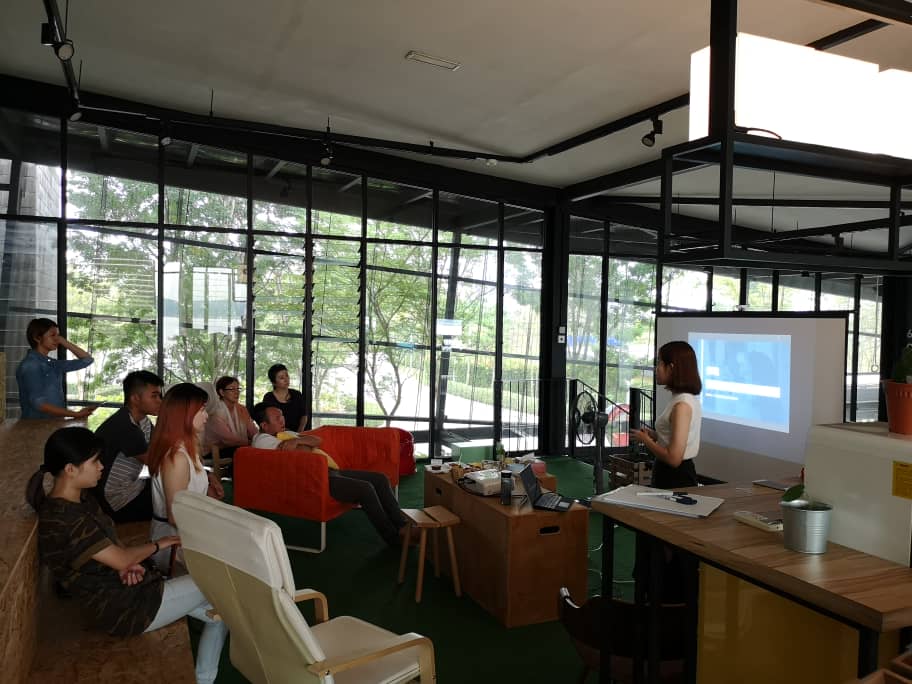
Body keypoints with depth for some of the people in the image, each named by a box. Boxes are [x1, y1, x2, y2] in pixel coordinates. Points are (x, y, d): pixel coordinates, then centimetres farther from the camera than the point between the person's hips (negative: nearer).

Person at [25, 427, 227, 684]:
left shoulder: (82, 499, 4)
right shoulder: (62, 520, -26)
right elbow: (120, 559, -22)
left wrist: (130, 564, -12)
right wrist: (159, 544, -4)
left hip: (124, 587, 9)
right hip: (125, 609, -9)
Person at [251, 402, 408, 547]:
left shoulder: (284, 434, 25)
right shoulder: (262, 439, -5)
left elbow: (317, 441, 11)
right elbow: (304, 452, -16)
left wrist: (297, 440, -7)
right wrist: (305, 442, 6)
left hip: (329, 471, 10)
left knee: (380, 479, 0)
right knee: (365, 488, -24)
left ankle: (401, 526, 1)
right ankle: (393, 538, -10)